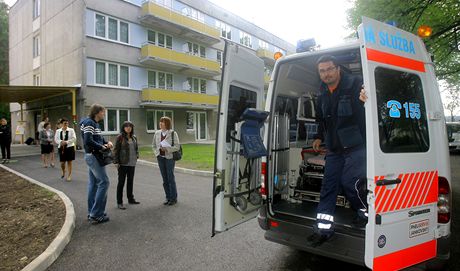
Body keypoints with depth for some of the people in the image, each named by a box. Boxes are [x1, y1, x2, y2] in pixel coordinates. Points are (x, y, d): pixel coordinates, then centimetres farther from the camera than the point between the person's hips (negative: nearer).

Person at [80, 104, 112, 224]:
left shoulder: (94, 123, 15)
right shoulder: (89, 123, -15)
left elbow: (98, 137, 22)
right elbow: (88, 141, -25)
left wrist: (107, 142, 2)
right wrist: (102, 147, -15)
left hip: (92, 156, 10)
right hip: (93, 156, -10)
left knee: (93, 184, 12)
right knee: (104, 182, -8)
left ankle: (92, 213, 20)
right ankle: (96, 214, -4)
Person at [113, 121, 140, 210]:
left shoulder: (134, 137, 10)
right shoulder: (120, 137, -7)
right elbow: (116, 150, -9)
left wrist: (137, 155, 8)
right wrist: (116, 162, -13)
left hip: (132, 163, 6)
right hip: (123, 163, -6)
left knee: (130, 181, 16)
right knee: (121, 182, 0)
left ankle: (130, 199, 29)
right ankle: (119, 202, 8)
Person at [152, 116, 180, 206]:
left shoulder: (173, 133, -7)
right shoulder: (157, 133, 7)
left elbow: (177, 146, -9)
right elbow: (153, 145, 16)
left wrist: (167, 149, -20)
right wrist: (156, 153, 2)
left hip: (169, 157, -4)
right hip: (160, 158, 4)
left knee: (171, 178, -1)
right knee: (164, 178, 9)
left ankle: (173, 198, 11)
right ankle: (168, 197, 20)